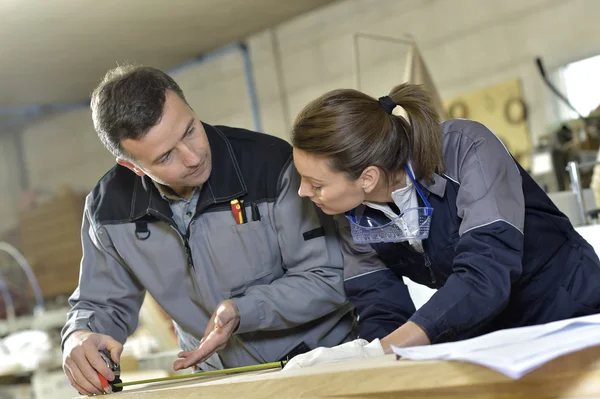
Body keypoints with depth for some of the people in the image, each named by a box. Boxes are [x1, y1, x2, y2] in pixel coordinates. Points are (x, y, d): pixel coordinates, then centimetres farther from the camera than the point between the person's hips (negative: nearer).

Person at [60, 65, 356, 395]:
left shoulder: (270, 164, -18)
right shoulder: (108, 210, -7)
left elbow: (329, 279, -12)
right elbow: (101, 304, 7)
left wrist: (243, 312, -26)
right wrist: (81, 337, -16)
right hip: (221, 381, 4)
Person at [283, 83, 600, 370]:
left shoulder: (466, 150, -25)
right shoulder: (353, 211, -10)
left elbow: (485, 277, -35)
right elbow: (380, 314, -8)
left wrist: (372, 351, -42)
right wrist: (353, 356, -30)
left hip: (569, 313, -4)